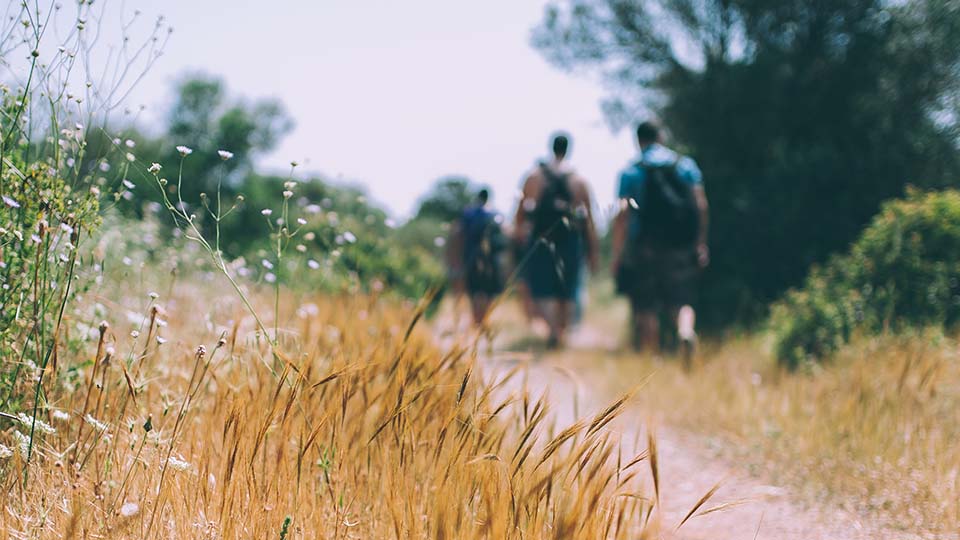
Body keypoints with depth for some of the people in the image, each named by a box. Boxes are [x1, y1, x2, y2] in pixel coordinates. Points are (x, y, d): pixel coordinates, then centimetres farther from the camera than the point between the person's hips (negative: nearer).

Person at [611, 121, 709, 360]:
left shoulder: (631, 172, 0)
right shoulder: (686, 165, 7)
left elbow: (623, 214, -7)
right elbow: (701, 205, 1)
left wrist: (617, 253, -5)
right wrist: (701, 243, 5)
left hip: (645, 248, -2)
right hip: (681, 248, 2)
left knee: (646, 309, 6)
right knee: (682, 301, 6)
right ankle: (686, 331, -25)